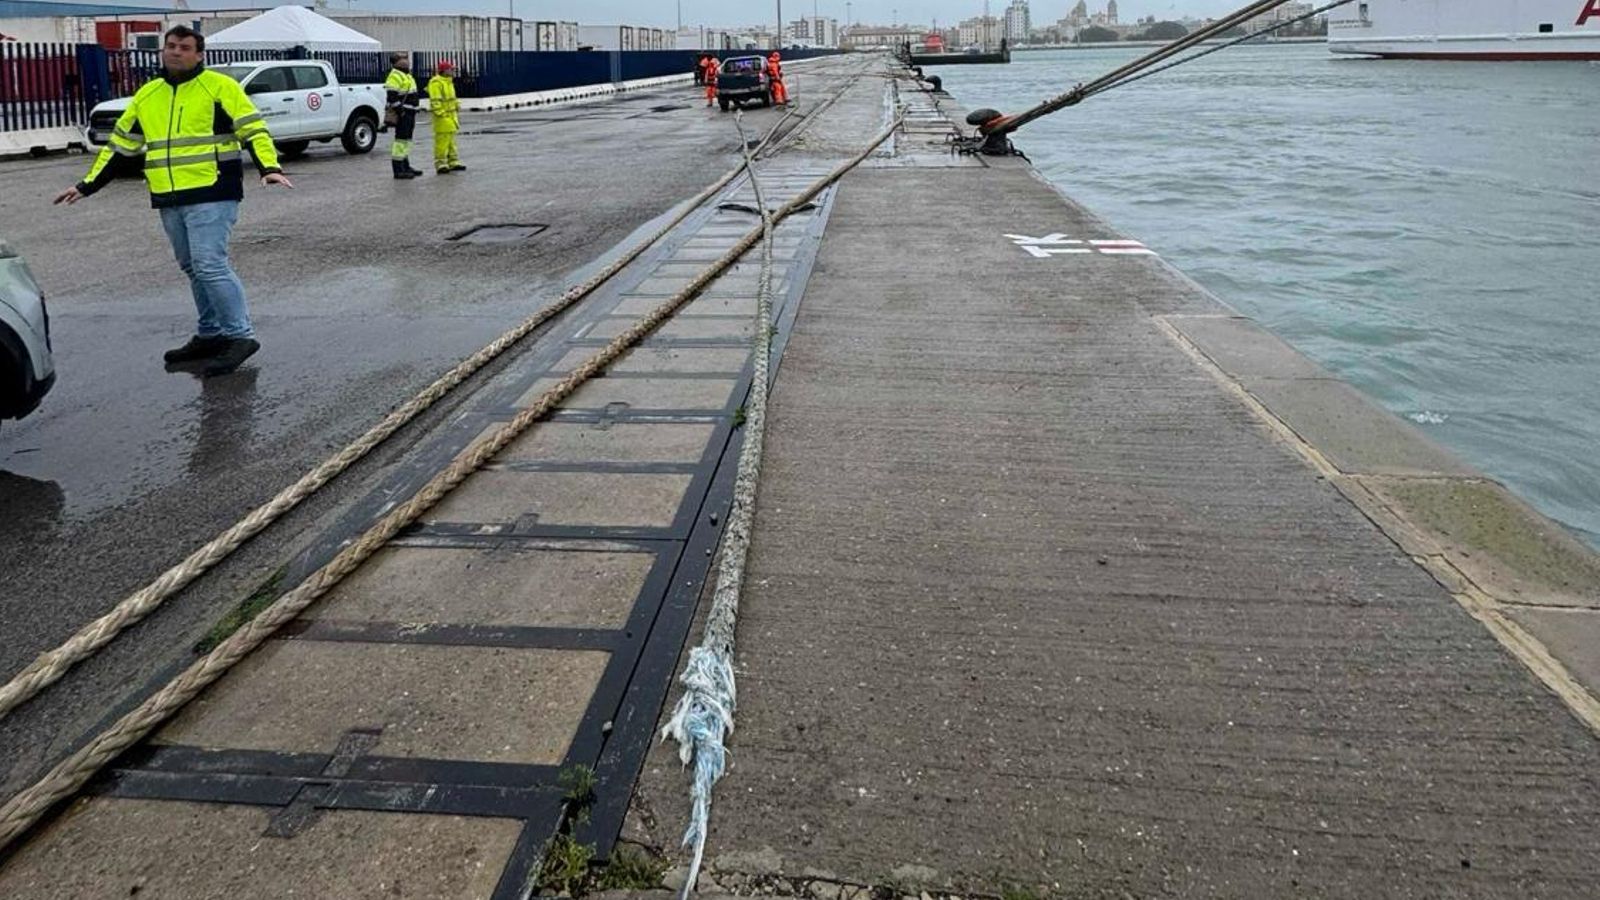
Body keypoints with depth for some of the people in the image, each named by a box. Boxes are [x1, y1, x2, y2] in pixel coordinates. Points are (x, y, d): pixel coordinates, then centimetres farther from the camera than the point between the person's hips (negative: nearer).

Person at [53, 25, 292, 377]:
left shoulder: (219, 87, -3)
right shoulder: (147, 95, 15)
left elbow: (253, 130, -8)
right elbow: (121, 144, 20)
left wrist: (269, 168, -26)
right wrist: (87, 185, 19)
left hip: (211, 196, -7)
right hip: (169, 202, 7)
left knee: (210, 265, -15)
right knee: (193, 269, 12)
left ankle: (240, 335, -9)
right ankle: (211, 334, 20)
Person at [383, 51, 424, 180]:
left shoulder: (407, 75, 20)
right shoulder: (395, 76, -13)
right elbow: (392, 96, -20)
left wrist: (414, 110, 25)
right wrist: (399, 110, -23)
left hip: (409, 113, 10)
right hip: (402, 114, -10)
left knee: (406, 139, 16)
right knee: (401, 139, -11)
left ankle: (406, 166, 25)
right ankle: (398, 170, -11)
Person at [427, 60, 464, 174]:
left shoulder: (448, 82, 18)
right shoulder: (436, 82, -14)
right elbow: (435, 101, -20)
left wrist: (457, 113, 23)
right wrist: (441, 114, -23)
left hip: (451, 116, 10)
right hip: (442, 117, -10)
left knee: (451, 140, 14)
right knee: (442, 141, -8)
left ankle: (453, 162, 20)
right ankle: (440, 165, -6)